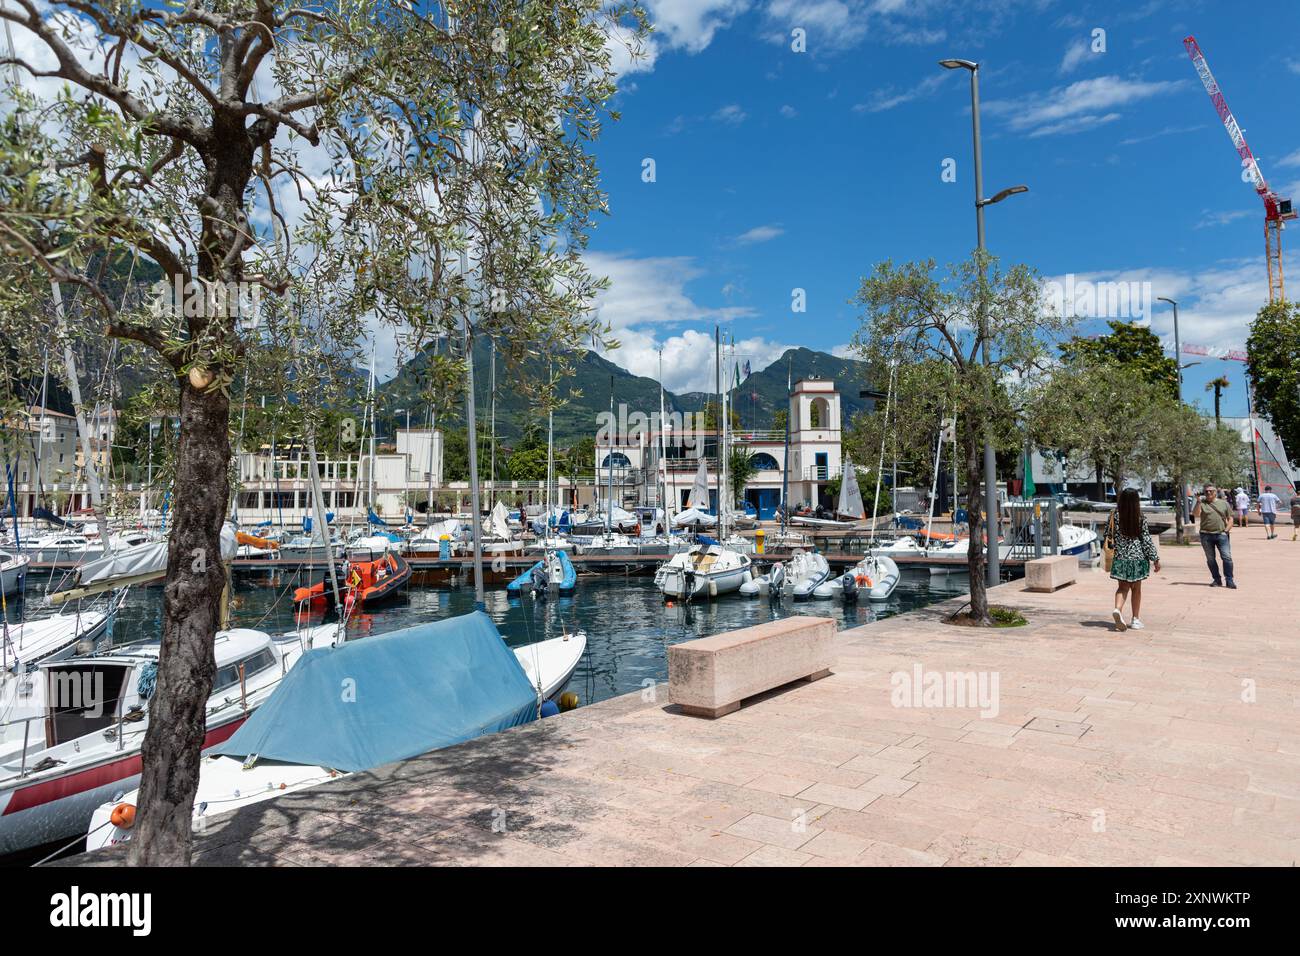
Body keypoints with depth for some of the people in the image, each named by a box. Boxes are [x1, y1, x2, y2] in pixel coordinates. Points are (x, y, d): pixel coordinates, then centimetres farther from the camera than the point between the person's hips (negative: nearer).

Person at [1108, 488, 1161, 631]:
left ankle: (1118, 609, -18)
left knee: (1122, 587, 9)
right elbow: (1146, 539, -7)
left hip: (1120, 557, 1)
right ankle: (1135, 619, 16)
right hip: (1137, 557, -1)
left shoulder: (1115, 516, -5)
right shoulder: (1140, 518, -9)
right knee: (1136, 588, 11)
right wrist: (1155, 558, 1)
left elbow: (1110, 536, 1)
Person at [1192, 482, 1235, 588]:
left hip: (1221, 535, 0)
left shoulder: (1224, 503, 11)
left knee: (1227, 557, -7)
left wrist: (1226, 530, -2)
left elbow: (1230, 519, 11)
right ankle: (1217, 580, 15)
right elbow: (1195, 515, -9)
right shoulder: (1202, 503, 7)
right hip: (1206, 535, 0)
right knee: (1210, 559, 5)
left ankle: (1229, 580, -1)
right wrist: (1198, 503, -17)